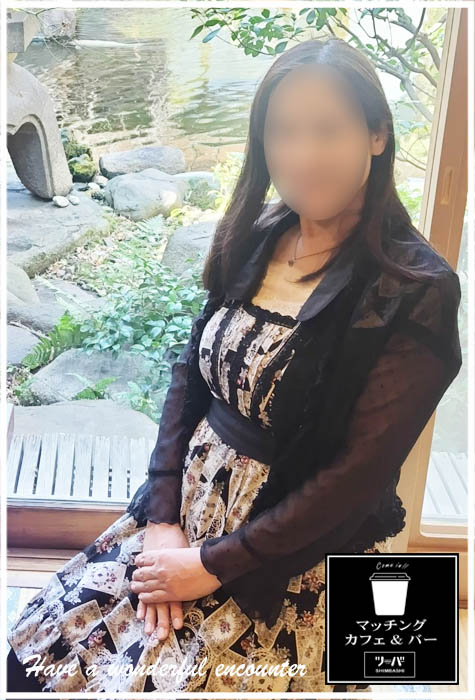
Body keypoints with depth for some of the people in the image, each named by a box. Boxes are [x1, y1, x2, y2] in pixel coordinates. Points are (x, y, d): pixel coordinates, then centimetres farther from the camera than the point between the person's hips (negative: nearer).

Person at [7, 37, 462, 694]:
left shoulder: (416, 290, -19)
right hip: (192, 507, 5)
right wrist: (163, 520, -6)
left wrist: (213, 564, -14)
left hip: (302, 559, -5)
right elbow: (189, 376, 2)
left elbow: (358, 476, -20)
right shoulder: (255, 240, 0)